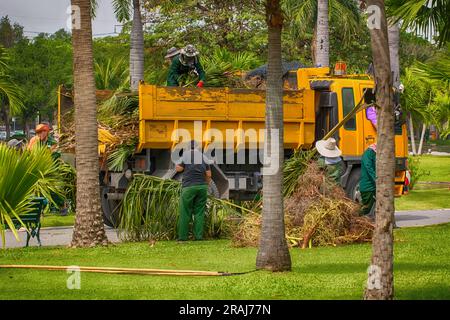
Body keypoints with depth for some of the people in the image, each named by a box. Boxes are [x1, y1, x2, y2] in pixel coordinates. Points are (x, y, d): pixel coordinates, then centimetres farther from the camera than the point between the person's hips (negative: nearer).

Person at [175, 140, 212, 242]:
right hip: (202, 187, 4)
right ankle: (199, 236, 2)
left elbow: (178, 169, 1)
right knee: (199, 212, 6)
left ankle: (182, 236, -1)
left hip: (188, 187, -4)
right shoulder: (203, 156, 11)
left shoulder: (185, 155, -2)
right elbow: (208, 174, 11)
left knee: (185, 213, 0)